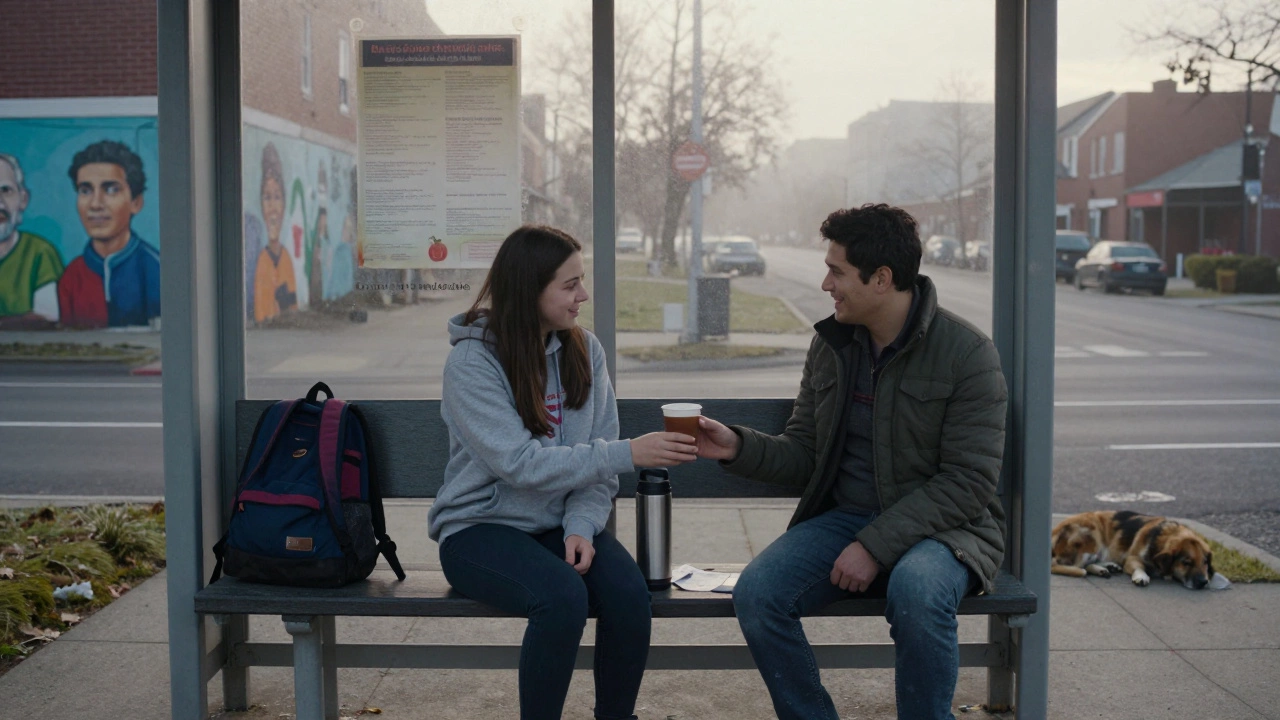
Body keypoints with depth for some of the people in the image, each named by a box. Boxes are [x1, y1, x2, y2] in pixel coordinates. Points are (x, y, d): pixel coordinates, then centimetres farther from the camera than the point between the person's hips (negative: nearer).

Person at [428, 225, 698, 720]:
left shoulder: (584, 350, 3)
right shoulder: (471, 362, -13)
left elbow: (596, 460, 2)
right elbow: (520, 463, -22)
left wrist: (581, 526, -16)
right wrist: (628, 454, -27)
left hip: (561, 525, 4)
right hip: (481, 528, -4)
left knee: (628, 592, -25)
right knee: (563, 596, -33)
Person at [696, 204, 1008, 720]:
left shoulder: (966, 353, -10)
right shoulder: (830, 344, 7)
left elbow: (968, 482, -14)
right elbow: (803, 455, 12)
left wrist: (876, 545, -20)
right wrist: (739, 447, -8)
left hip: (941, 525, -4)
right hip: (844, 517, 5)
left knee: (916, 591, -38)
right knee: (756, 592, -22)